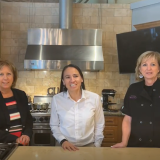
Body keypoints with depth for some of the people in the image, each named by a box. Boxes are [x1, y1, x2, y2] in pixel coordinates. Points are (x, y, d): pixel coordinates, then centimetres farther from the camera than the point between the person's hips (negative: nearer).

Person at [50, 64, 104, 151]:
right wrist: (63, 140, -14)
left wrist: (96, 146, 0)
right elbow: (54, 125, 0)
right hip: (65, 147, 0)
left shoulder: (95, 98, -11)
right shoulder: (56, 99, -10)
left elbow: (99, 125, 0)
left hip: (88, 146, 1)